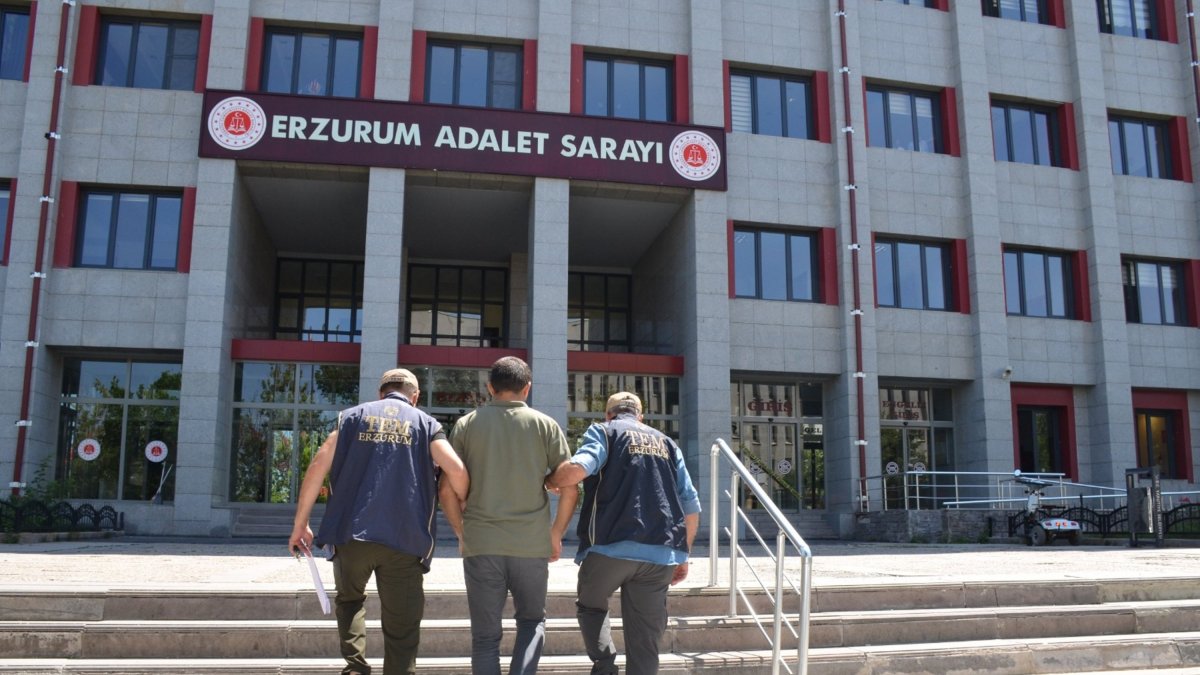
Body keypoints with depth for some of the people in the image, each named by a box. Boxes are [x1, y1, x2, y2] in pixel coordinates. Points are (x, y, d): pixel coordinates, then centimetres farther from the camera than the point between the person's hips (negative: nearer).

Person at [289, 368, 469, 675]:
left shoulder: (353, 416, 13)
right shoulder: (426, 423, 10)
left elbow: (318, 466, 3)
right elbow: (456, 471, -6)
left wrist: (300, 525, 9)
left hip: (351, 533, 1)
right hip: (404, 539, -1)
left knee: (350, 599, 28)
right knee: (401, 632, 7)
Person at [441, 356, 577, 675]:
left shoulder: (466, 424, 5)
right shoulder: (544, 425, 4)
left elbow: (447, 490, 2)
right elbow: (570, 487, 0)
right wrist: (556, 534, 11)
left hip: (481, 544, 0)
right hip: (532, 544, 0)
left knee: (485, 634, 10)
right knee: (532, 621, 20)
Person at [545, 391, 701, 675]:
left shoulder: (603, 431, 8)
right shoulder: (667, 443, 21)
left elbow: (577, 469, -14)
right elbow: (691, 508, 16)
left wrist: (551, 481, 7)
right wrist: (683, 556, 24)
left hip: (612, 546, -3)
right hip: (662, 554, 3)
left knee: (590, 605, 24)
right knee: (644, 641, 8)